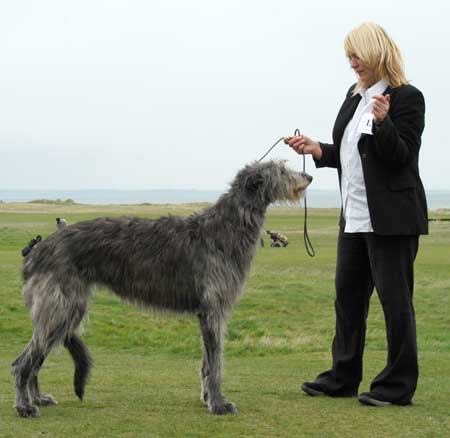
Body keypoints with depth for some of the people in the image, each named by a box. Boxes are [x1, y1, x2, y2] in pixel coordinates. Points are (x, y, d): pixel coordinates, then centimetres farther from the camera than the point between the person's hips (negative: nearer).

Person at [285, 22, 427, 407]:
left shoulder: (407, 97, -11)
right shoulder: (354, 95, 14)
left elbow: (400, 156, -17)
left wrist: (383, 121, -31)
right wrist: (316, 149, 5)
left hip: (391, 217, -9)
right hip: (355, 216, 9)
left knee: (394, 297, -3)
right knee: (348, 293, 13)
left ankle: (399, 385, 6)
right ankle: (343, 377, 23)